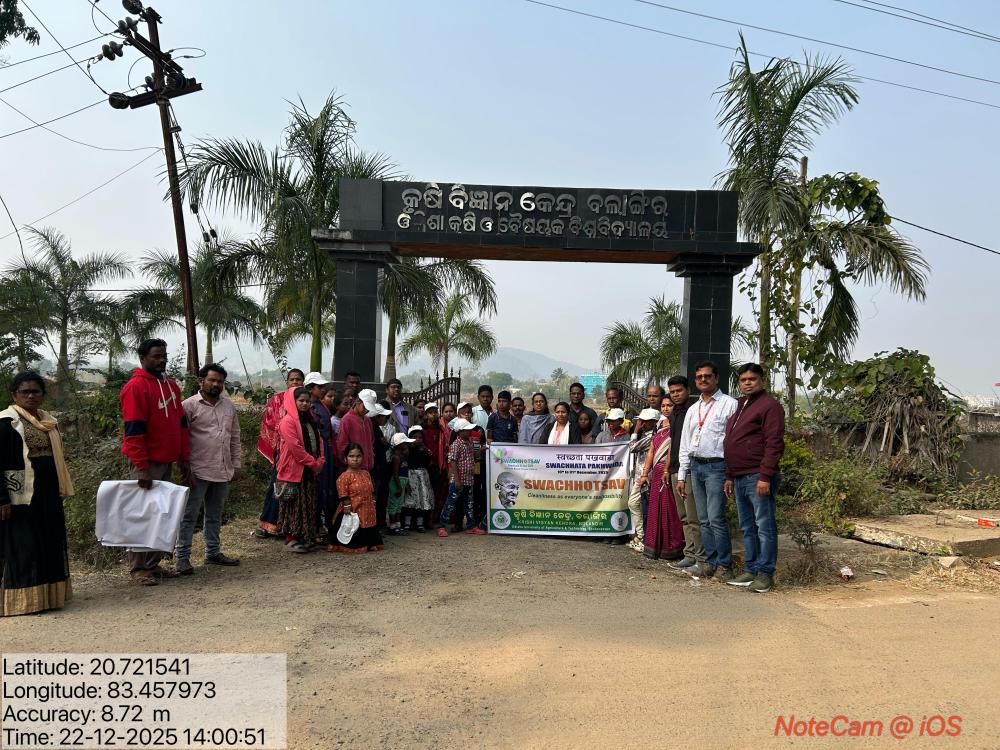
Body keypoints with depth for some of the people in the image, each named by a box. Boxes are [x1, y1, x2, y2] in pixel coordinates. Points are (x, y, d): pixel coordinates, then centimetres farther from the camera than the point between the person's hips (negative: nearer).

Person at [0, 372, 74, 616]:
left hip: (48, 496, 7)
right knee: (21, 548, 0)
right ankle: (20, 600, 10)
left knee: (49, 545, 11)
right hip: (20, 496, -7)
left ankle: (47, 596, 22)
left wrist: (60, 491, 16)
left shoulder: (50, 421, 13)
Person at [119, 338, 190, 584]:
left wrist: (183, 459, 12)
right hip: (147, 463, -8)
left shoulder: (171, 385, 14)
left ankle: (153, 564, 21)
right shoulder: (136, 387, -11)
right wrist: (141, 468, -19)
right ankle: (138, 568, 8)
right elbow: (134, 430, -16)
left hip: (167, 462, 8)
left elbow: (181, 423, 17)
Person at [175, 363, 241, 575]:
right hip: (198, 471, -6)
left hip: (223, 472, 6)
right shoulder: (189, 405, -7)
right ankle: (181, 556, 9)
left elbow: (235, 438, 17)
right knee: (189, 515, 0)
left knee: (215, 516, 16)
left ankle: (213, 552, 26)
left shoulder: (229, 406, 12)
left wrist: (236, 465, 12)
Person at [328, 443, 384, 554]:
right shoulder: (344, 477, -13)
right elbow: (344, 496, -14)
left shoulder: (366, 474, 9)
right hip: (353, 513, -6)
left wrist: (373, 507, 13)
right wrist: (347, 509, -17)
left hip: (368, 513, 6)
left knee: (369, 534, 15)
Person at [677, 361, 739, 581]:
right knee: (704, 520, 9)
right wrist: (682, 475, 16)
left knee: (716, 518, -10)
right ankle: (711, 562, 18)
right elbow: (684, 444, 20)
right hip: (696, 466, 7)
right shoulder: (692, 410, 18)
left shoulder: (729, 404, -2)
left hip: (717, 466, -6)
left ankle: (724, 565, 2)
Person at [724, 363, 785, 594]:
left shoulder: (769, 405, -6)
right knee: (747, 528, 13)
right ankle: (751, 570, 20)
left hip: (757, 478, -9)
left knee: (764, 527, -2)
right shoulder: (739, 407, 21)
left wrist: (765, 477, -19)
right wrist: (730, 476, 20)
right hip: (740, 478, 9)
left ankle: (765, 573, 4)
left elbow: (774, 444, -14)